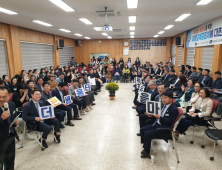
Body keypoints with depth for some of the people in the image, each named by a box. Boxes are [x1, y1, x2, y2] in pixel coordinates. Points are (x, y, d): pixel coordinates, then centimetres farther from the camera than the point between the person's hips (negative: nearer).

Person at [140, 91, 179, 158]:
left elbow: (170, 121, -21)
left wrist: (160, 117, -26)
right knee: (142, 130, 2)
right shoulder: (164, 106, 12)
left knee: (147, 133, -21)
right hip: (156, 124, 9)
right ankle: (146, 147, 16)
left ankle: (147, 152, 0)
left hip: (164, 128, -9)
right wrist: (152, 115, -1)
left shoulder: (174, 109, -14)